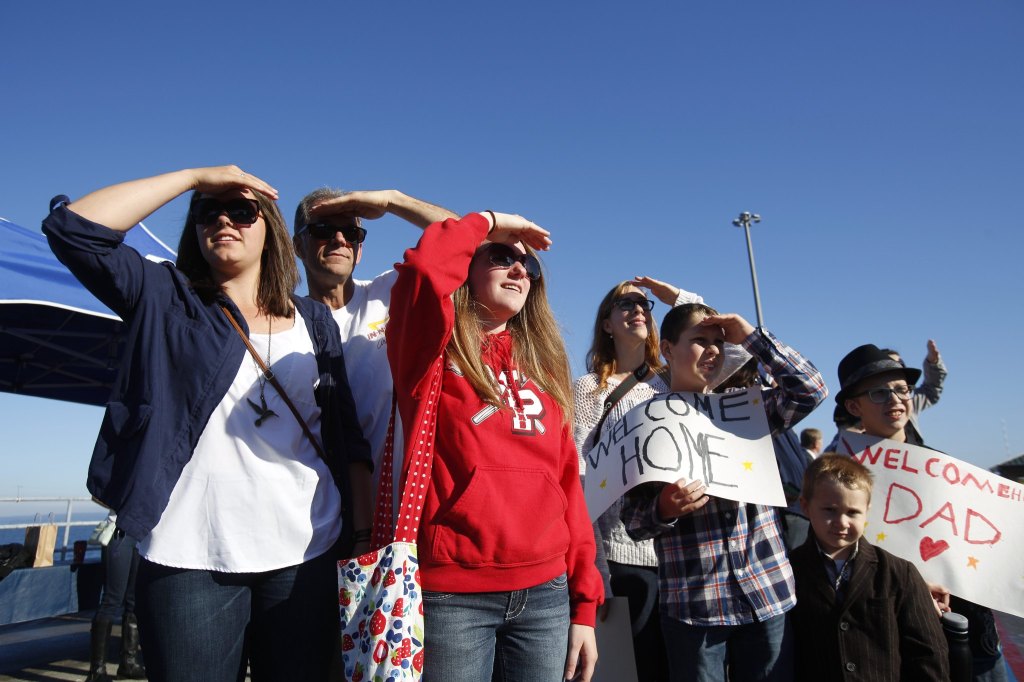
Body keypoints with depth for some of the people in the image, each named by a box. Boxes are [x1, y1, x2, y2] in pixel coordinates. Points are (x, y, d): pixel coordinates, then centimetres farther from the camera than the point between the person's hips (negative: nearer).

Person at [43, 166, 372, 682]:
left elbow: (347, 434, 7)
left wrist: (363, 532, 1)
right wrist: (195, 176, -4)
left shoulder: (313, 320, 10)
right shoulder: (165, 301, 6)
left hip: (305, 553, 2)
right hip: (191, 557, -1)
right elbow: (72, 228, -8)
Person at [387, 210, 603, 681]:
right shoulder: (435, 354, -2)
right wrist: (488, 222, -6)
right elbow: (423, 270, -24)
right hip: (451, 593, -4)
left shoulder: (541, 367, 11)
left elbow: (567, 484, 9)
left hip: (545, 593, 5)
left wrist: (584, 603, 6)